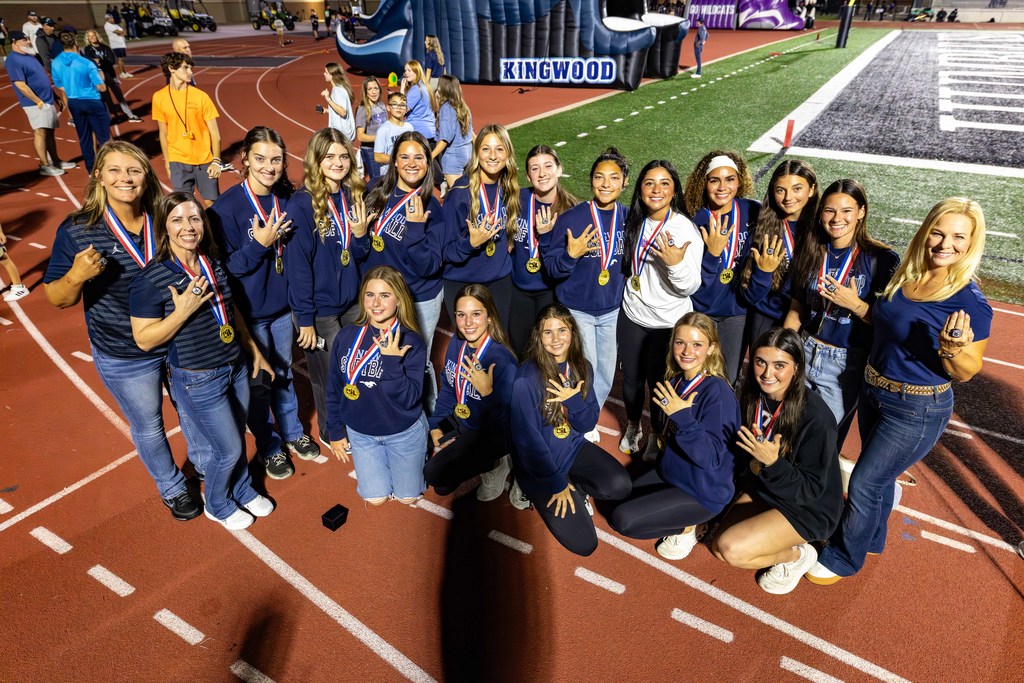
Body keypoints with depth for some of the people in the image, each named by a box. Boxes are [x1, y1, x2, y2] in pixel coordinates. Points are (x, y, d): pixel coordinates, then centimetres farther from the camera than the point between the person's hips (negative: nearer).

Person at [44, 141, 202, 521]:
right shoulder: (76, 231, -16)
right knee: (149, 427, 18)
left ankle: (205, 464, 52)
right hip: (124, 358, -2)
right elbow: (57, 299, -10)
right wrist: (76, 277, -30)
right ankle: (172, 488, 45)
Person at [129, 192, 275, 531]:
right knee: (228, 449, 8)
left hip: (236, 367, 6)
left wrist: (254, 350, 15)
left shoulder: (213, 263, -2)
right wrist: (183, 311, -29)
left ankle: (243, 491, 48)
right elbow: (144, 339, -16)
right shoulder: (150, 279, -19)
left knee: (237, 440, 21)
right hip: (199, 381, -5)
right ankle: (217, 505, 37)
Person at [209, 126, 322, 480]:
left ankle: (292, 433, 42)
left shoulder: (286, 198, -4)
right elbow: (225, 267, -17)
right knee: (258, 382, 13)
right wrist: (258, 244, -27)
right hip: (247, 312, -4)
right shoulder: (227, 206, -19)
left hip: (282, 305, 4)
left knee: (284, 374, 21)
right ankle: (269, 447, 34)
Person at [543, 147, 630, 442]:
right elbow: (552, 267, -14)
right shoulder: (571, 218, -15)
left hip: (612, 310, 4)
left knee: (605, 375, 14)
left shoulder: (628, 218, -3)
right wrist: (570, 255, -31)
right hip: (577, 310, -4)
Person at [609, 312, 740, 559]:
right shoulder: (676, 381, -4)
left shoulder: (718, 393, -26)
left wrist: (683, 416, -37)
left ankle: (689, 527, 6)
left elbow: (712, 457, -31)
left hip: (702, 492, -8)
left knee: (622, 520, -14)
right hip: (671, 472, 8)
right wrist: (661, 438, -3)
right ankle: (684, 520, 17)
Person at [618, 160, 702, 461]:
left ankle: (657, 436, 37)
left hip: (668, 323, -4)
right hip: (632, 315, 4)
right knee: (631, 377, 18)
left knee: (658, 382, 11)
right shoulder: (635, 222, -2)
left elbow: (690, 287, -20)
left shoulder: (685, 229, -17)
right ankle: (633, 426, 44)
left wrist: (676, 263, -36)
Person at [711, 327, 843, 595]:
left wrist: (772, 462, -38)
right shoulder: (753, 398, -10)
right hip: (763, 490, 6)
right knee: (718, 548, -3)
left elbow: (812, 489, -24)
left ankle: (797, 555, 5)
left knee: (731, 549, -21)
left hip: (808, 508, -6)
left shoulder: (816, 416, -29)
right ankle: (777, 541, 16)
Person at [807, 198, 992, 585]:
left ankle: (843, 558, 27)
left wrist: (951, 349, -34)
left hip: (917, 411, -6)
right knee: (879, 474, 25)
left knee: (864, 483, 4)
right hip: (873, 392, 7)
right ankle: (872, 539, 48)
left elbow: (967, 372, -13)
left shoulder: (970, 302, -21)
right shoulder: (905, 277, -3)